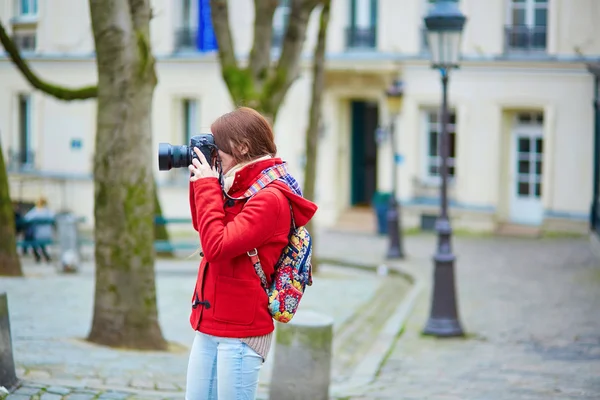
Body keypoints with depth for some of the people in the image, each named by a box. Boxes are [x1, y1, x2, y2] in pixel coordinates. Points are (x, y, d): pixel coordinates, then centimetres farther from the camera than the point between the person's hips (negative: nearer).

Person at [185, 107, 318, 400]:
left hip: (240, 332, -9)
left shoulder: (270, 198, -16)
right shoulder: (242, 189, 11)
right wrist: (198, 180, 11)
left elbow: (216, 246, -22)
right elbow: (203, 226, 26)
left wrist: (206, 185, -14)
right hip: (209, 326, 9)